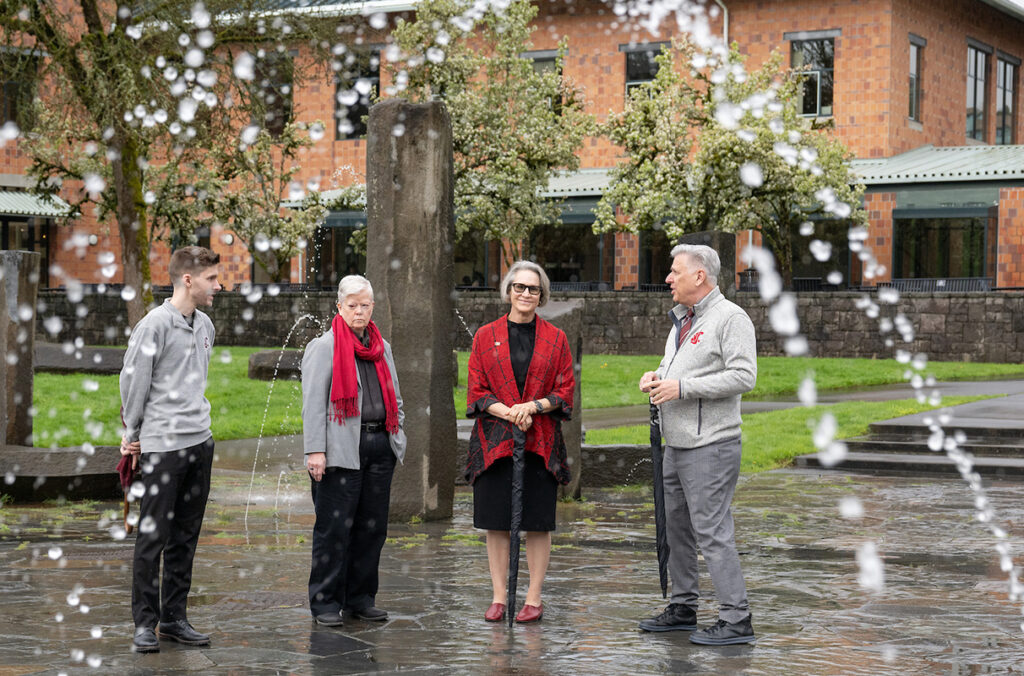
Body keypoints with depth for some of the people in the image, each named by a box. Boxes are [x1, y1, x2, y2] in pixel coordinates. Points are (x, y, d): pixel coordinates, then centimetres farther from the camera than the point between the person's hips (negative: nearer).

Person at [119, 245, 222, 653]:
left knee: (185, 536, 10)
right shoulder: (155, 325, -11)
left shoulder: (205, 326, 12)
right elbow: (133, 381, -6)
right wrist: (133, 434, 2)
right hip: (161, 445, -7)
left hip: (199, 442, 7)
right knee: (153, 535, -4)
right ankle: (145, 622, 3)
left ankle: (174, 618, 17)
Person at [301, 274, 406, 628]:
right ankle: (325, 602, 4)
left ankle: (360, 597, 18)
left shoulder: (382, 348, 18)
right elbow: (313, 402, -8)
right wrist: (315, 450, -16)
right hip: (341, 450, -6)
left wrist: (397, 436, 14)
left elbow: (394, 397, 25)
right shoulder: (323, 347, -1)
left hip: (380, 447, 6)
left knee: (373, 525, 8)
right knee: (335, 527, -4)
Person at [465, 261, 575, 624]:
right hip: (494, 440, 0)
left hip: (540, 442, 0)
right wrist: (509, 412, -13)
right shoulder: (486, 336, 7)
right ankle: (499, 597, 10)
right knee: (496, 523, 2)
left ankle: (534, 598, 9)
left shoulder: (555, 339, 7)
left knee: (538, 523, 1)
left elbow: (566, 390, 4)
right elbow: (476, 391, 3)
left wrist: (532, 407, -13)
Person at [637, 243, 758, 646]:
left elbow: (744, 376, -20)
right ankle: (683, 608, 25)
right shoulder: (681, 319, 18)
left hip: (710, 446, -9)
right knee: (676, 527, 14)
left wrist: (683, 387, -21)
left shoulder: (730, 317, -11)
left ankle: (736, 620, -6)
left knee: (712, 531, -10)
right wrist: (656, 377, 7)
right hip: (676, 444, 9)